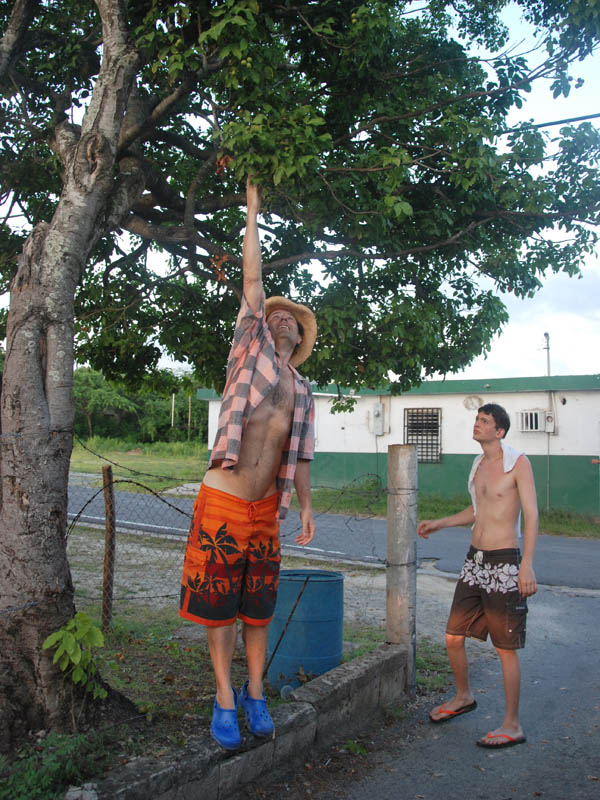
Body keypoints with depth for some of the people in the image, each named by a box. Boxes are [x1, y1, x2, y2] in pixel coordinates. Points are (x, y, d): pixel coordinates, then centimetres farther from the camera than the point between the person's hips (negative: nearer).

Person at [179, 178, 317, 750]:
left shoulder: (302, 392, 16)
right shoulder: (251, 347, 5)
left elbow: (299, 455, 17)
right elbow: (252, 277, 3)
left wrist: (306, 507, 9)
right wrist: (253, 209, 7)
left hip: (266, 509, 4)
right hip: (222, 500, -4)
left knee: (258, 607, 10)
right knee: (218, 604, 3)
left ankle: (255, 693, 24)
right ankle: (224, 697, 16)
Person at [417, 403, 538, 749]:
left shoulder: (518, 462, -10)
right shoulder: (478, 464, 12)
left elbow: (531, 515, -16)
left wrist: (527, 564, -24)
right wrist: (439, 523, 23)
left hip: (504, 564, -7)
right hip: (475, 562, 7)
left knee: (506, 648, 1)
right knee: (453, 637, 11)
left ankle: (513, 725, 15)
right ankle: (464, 697, 35)